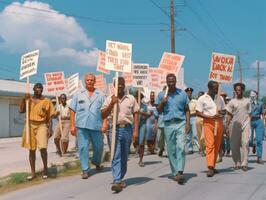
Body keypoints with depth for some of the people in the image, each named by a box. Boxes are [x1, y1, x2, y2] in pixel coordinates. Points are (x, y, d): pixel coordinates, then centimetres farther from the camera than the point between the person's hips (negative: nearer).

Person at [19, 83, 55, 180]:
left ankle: (45, 169, 4)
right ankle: (33, 172, 13)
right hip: (30, 125, 3)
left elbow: (49, 116, 2)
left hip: (42, 126, -2)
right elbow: (21, 111, -1)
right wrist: (24, 99, -10)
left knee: (43, 148, -17)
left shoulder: (46, 101, 2)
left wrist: (49, 129, -4)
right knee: (31, 150, 5)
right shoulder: (28, 100, 9)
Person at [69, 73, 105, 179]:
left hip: (96, 125, 1)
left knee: (99, 146, 10)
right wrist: (72, 125, 1)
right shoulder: (78, 94, 9)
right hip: (82, 126, -1)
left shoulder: (100, 95, 9)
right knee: (83, 147, -2)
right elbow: (72, 110, 7)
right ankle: (85, 170, 6)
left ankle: (96, 162, 38)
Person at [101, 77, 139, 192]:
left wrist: (136, 131, -2)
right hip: (115, 129, -2)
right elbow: (103, 116, 3)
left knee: (124, 156, 10)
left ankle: (120, 178, 24)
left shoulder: (131, 99, 8)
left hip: (127, 129, 2)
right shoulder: (109, 99, 6)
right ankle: (116, 182, -15)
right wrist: (112, 104, -9)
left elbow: (135, 115, 7)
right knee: (116, 156, -10)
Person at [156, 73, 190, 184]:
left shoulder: (182, 94, 8)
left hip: (181, 123, -1)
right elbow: (159, 111, 10)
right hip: (168, 124, 1)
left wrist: (188, 123, 0)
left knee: (181, 147, -14)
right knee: (171, 150, 5)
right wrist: (162, 103, -9)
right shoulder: (161, 94, 8)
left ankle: (180, 172, -19)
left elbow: (187, 109, 12)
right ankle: (175, 172, 14)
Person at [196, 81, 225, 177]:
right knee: (210, 145, -14)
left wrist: (222, 112, -5)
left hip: (219, 122, 5)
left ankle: (213, 166, 16)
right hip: (208, 122, -5)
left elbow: (224, 110, 20)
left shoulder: (220, 98, 13)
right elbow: (198, 113, -4)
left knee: (217, 146, 6)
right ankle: (210, 167, -19)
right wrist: (210, 117, -16)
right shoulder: (202, 99, -1)